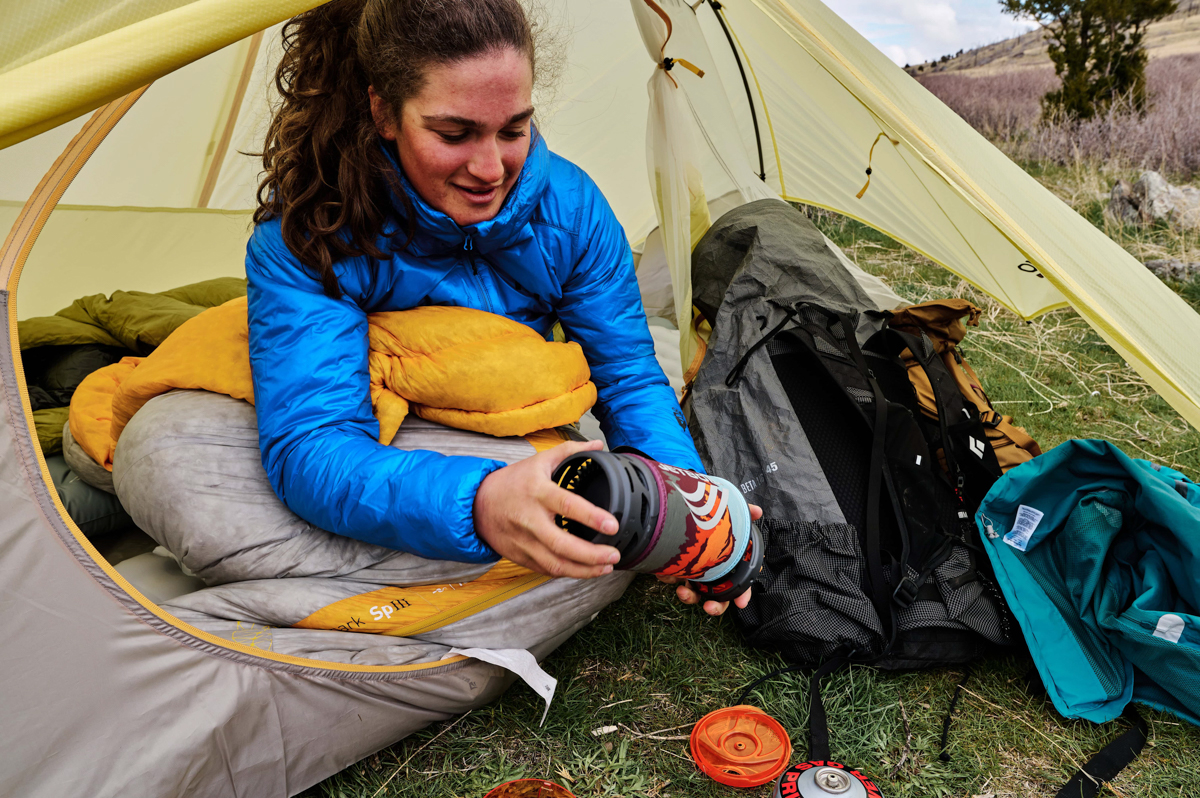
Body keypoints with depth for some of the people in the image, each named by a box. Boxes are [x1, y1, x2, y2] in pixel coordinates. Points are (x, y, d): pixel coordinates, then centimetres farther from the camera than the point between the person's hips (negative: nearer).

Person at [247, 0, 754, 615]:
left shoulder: (570, 204, -15)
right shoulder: (302, 237, -26)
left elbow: (628, 378, -10)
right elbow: (309, 445, -36)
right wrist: (476, 503, -56)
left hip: (524, 457, 1)